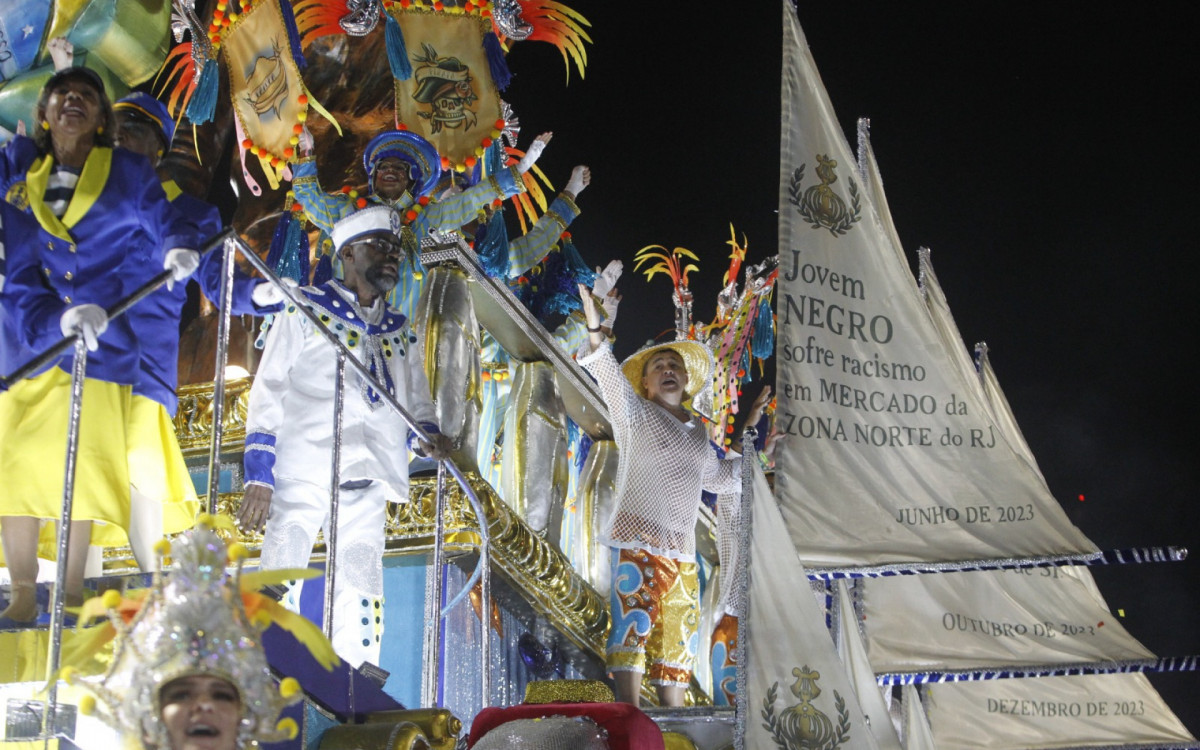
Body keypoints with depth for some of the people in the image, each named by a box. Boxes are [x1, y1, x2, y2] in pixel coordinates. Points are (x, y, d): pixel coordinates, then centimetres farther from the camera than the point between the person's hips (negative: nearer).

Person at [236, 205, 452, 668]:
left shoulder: (400, 333, 21)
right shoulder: (306, 309, 7)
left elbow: (417, 401, 22)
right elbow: (268, 393, 2)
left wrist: (430, 434, -3)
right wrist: (258, 476, -8)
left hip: (366, 483, 5)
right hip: (302, 473, -5)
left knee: (362, 607, 2)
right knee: (278, 594, -13)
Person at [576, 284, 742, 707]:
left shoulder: (697, 431, 22)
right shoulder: (636, 414, 5)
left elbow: (718, 477, 39)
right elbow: (611, 378, -14)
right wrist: (595, 331, -30)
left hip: (682, 551, 6)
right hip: (638, 543, -6)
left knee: (678, 637, 4)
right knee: (633, 625, -16)